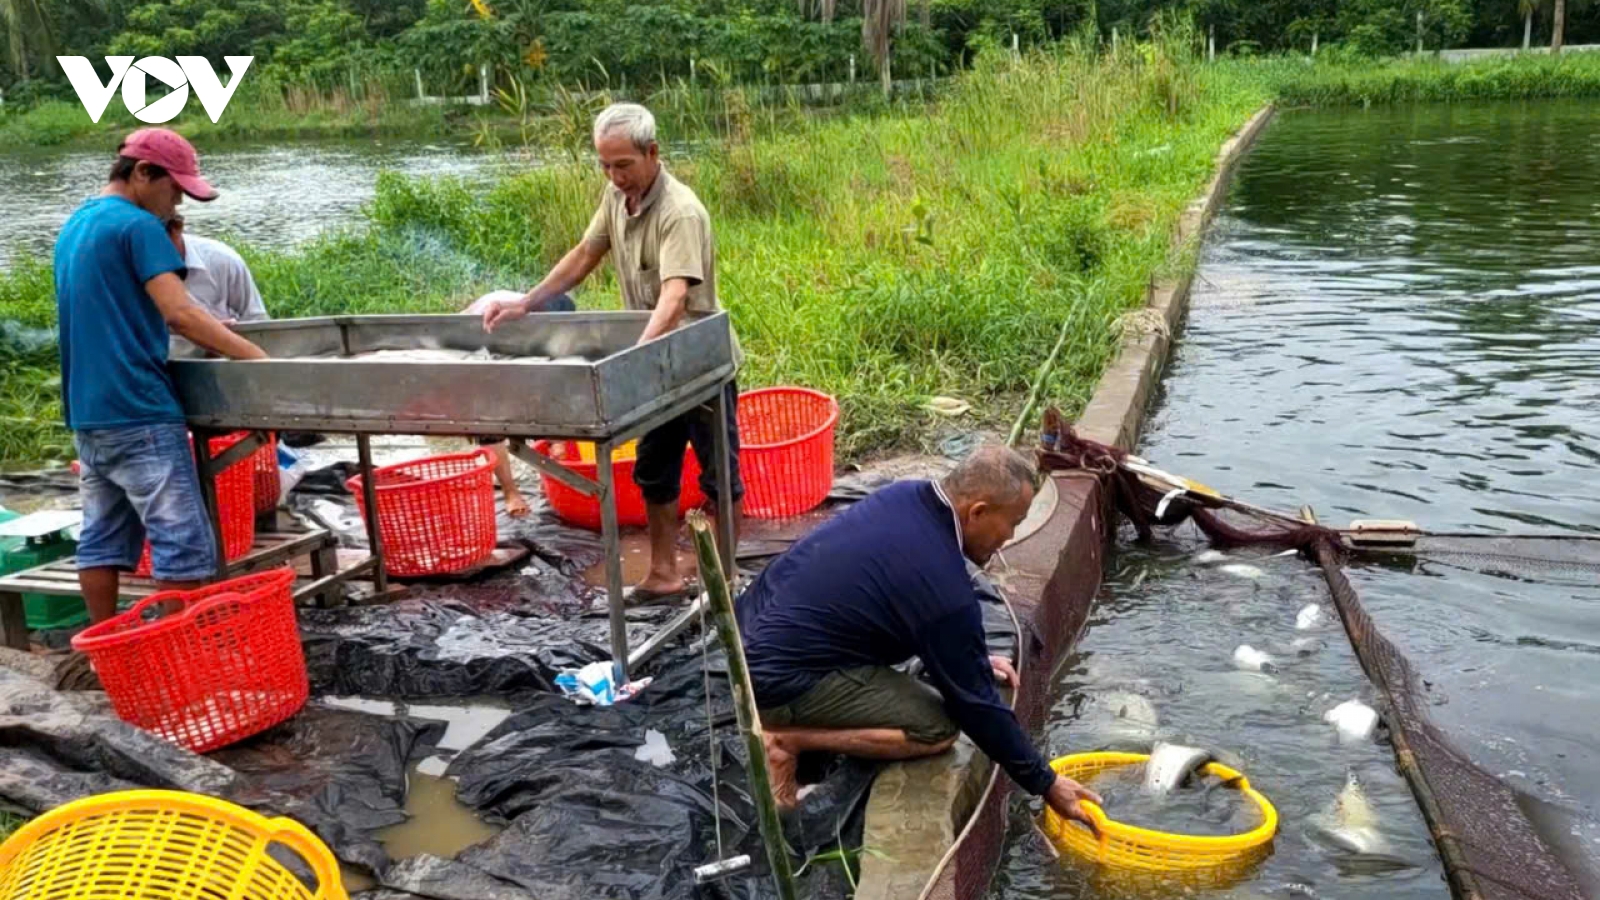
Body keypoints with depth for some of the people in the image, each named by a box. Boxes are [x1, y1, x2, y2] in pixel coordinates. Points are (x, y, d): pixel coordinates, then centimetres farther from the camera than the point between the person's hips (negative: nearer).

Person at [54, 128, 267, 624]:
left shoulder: (73, 228, 18)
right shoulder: (138, 225, -10)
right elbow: (179, 312, -20)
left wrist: (209, 336, 16)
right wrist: (255, 356, -16)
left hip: (87, 413, 9)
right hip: (137, 411, -9)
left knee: (103, 537, 13)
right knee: (184, 541, -6)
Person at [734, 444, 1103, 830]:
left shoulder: (906, 496, 1)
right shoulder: (944, 589, -23)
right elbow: (975, 703, -12)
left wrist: (973, 658, 21)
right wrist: (1046, 784, -1)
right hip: (778, 678, -9)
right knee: (938, 728, -7)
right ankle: (787, 738, -8)